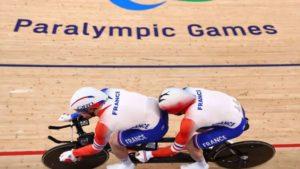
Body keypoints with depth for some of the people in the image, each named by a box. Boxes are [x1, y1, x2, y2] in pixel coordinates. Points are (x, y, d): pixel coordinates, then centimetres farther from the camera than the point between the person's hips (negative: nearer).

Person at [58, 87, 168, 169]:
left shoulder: (104, 123, -23)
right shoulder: (106, 92, -6)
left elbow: (96, 148, -3)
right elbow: (91, 106, 18)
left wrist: (72, 154, 10)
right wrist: (72, 116, 23)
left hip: (156, 127, -8)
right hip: (156, 106, 8)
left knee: (113, 141, 1)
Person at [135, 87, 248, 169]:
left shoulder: (189, 121, -30)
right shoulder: (188, 91, -15)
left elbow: (175, 150, -14)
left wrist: (149, 154, -5)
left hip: (235, 125, -7)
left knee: (190, 144, -4)